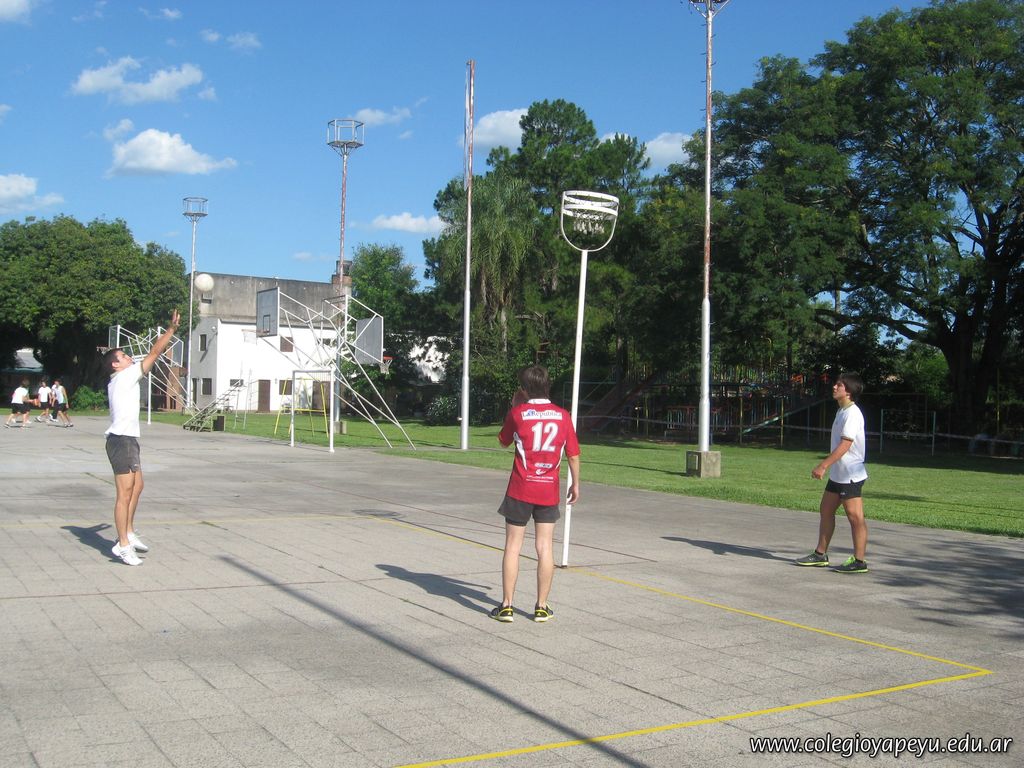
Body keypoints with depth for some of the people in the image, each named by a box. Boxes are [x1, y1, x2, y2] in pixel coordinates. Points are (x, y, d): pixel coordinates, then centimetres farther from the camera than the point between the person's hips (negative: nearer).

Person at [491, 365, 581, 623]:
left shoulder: (517, 413, -7)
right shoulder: (563, 415, -1)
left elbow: (503, 441, 11)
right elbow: (573, 454, 4)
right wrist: (575, 484, 16)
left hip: (520, 490, -2)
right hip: (549, 490, 2)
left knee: (513, 546, 4)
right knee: (545, 548, 6)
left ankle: (507, 606, 7)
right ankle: (541, 607, 11)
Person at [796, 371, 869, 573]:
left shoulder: (853, 414, -17)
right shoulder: (841, 411, 13)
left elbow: (845, 445, -25)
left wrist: (823, 466, -28)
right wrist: (827, 466, 22)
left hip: (851, 474, -10)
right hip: (837, 474, 10)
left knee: (855, 516, -4)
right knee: (826, 510, 13)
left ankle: (859, 561, 2)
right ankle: (820, 555, 22)